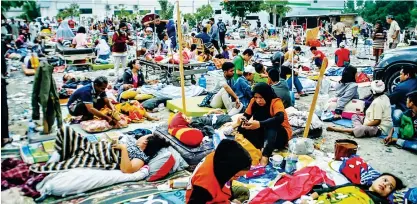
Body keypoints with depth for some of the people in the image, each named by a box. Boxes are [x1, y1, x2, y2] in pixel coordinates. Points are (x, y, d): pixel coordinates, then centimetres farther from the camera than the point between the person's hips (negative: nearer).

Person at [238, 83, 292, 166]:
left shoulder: (276, 102, -21)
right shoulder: (254, 101, -6)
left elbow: (280, 118, -38)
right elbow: (246, 115, -6)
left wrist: (260, 124, -50)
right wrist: (243, 119, -32)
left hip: (281, 134, -5)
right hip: (264, 133, 5)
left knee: (271, 124, -37)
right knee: (243, 127, -19)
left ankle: (265, 156, -49)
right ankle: (260, 150, -35)